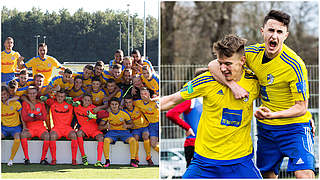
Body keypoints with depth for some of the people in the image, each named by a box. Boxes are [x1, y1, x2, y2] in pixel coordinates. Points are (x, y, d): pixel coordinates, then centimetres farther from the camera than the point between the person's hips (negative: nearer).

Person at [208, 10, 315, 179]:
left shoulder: (295, 65, -21)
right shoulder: (253, 53, -5)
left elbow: (301, 107, -17)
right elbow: (214, 65, -3)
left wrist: (273, 115, -34)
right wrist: (233, 85, -21)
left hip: (294, 125, -5)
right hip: (265, 127, 5)